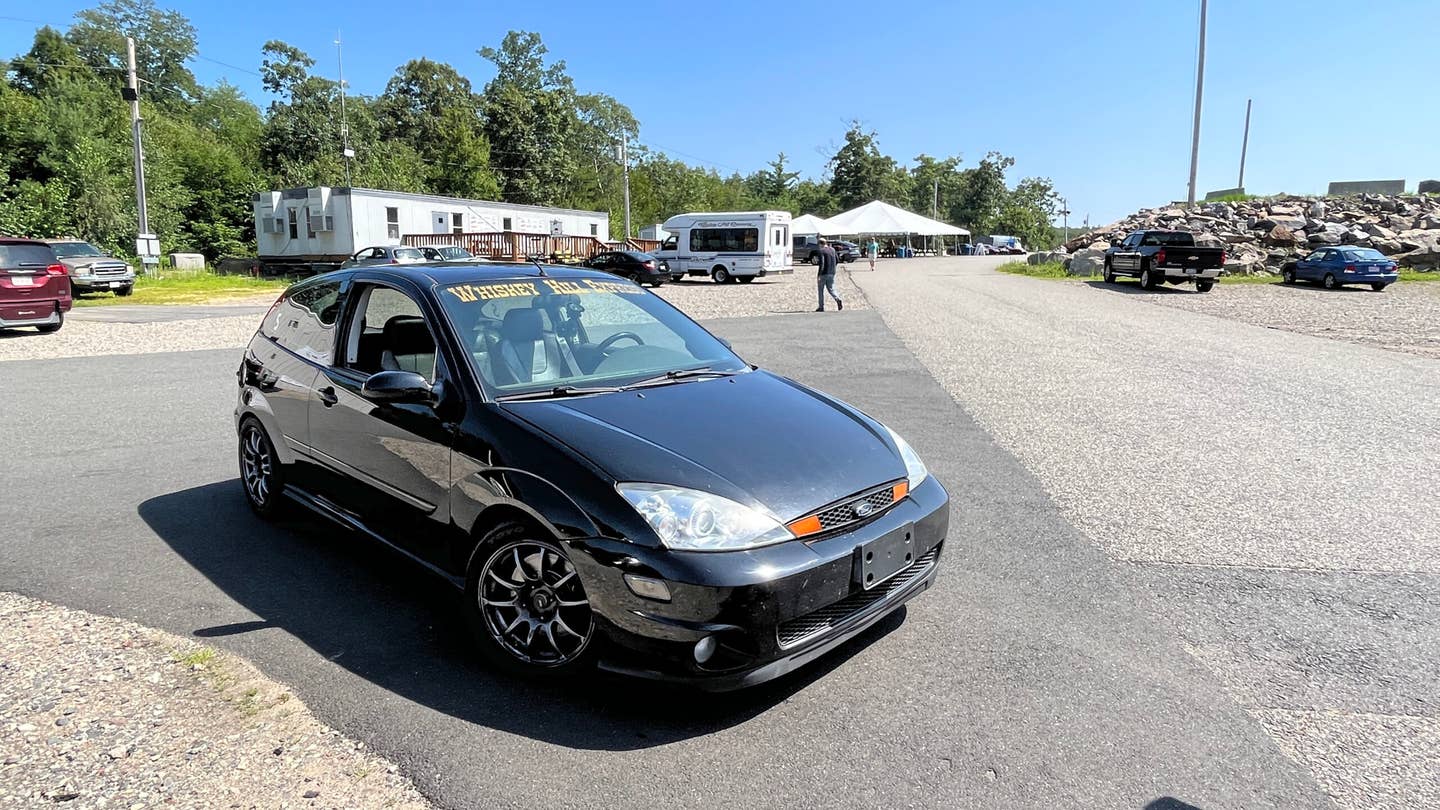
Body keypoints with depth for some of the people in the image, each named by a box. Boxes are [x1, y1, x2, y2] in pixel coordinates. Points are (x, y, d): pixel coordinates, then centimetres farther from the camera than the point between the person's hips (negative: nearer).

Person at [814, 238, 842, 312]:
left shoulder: (821, 251, -12)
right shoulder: (832, 250, 9)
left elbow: (822, 263, -20)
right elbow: (837, 259, 18)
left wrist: (819, 275, -21)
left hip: (823, 273, -6)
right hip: (832, 273, 6)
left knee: (820, 290, 7)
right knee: (831, 289, 12)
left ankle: (821, 307, 9)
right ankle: (838, 300, -14)